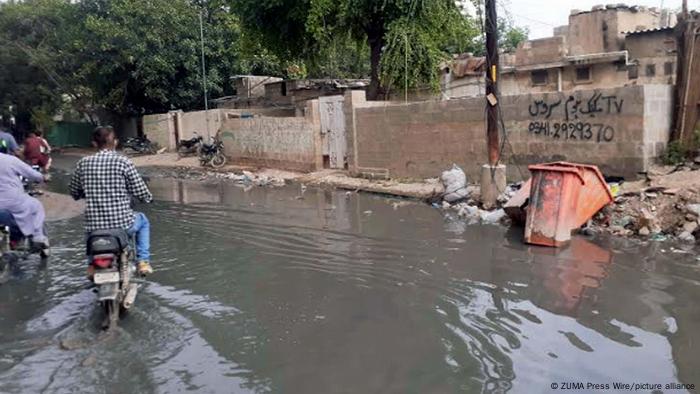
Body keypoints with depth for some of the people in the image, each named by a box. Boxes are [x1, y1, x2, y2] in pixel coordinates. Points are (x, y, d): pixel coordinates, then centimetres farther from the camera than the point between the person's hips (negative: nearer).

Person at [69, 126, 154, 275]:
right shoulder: (123, 162, -9)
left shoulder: (83, 163, 1)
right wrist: (149, 197, 16)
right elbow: (141, 193, -7)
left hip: (94, 226, 3)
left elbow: (74, 193, 12)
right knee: (142, 220, 31)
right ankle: (143, 261, 21)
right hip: (122, 224, -3)